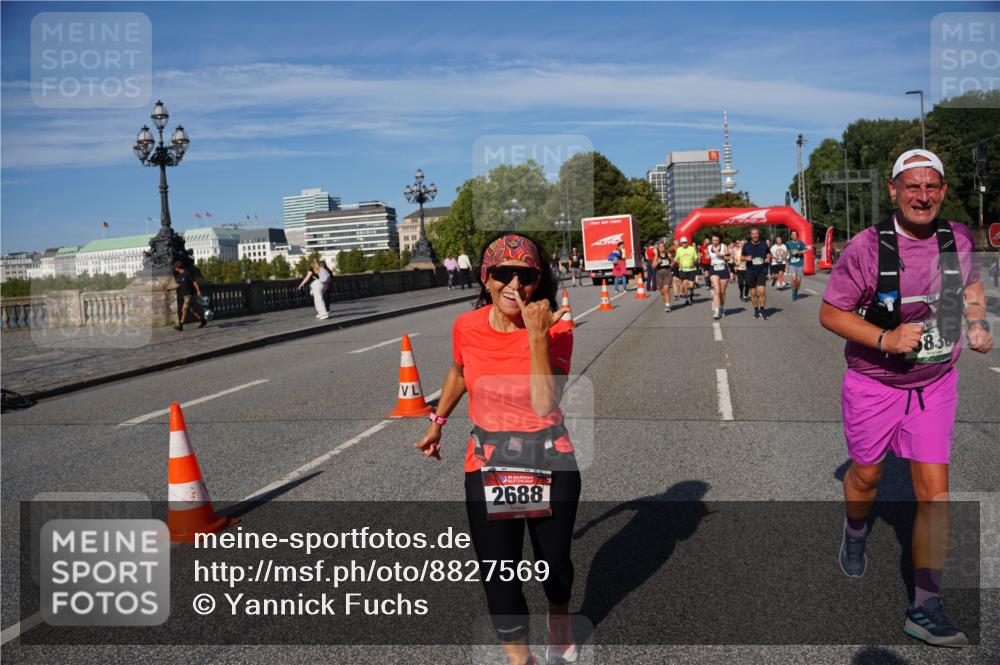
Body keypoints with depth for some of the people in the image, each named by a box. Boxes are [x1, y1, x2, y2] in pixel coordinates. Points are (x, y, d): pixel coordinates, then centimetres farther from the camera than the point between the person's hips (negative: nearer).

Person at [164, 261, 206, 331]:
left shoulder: (187, 273, -10)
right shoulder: (180, 275, 13)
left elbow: (194, 282, -11)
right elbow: (177, 285, 21)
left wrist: (198, 291, -14)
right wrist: (168, 289, 20)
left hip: (189, 294, -8)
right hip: (184, 295, 8)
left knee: (184, 309, -11)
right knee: (192, 310, 10)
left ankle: (180, 325, -11)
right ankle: (202, 320, 18)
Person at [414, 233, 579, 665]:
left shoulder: (556, 328, -14)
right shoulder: (467, 327, -8)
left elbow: (544, 404, -25)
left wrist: (537, 336, -30)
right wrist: (437, 423, 22)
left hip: (549, 461, -1)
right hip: (487, 464, 1)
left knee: (553, 560, 18)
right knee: (498, 576, 0)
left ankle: (560, 625, 51)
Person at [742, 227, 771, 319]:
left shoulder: (763, 244, 1)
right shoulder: (746, 245, 0)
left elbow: (768, 253, 16)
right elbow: (742, 257, 8)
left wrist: (768, 258, -5)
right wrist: (746, 258, -13)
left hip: (762, 271, -1)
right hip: (751, 271, 1)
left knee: (761, 291, -13)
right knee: (753, 293, 7)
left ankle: (762, 310, 2)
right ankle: (756, 310, 23)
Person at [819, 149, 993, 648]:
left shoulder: (959, 239, -4)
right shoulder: (867, 246, -16)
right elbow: (829, 313, -12)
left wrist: (976, 322, 2)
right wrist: (885, 339, -24)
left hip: (935, 386, 2)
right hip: (874, 385, -2)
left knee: (934, 490, -5)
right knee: (866, 476, 16)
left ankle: (925, 607, 3)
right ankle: (855, 534, 50)